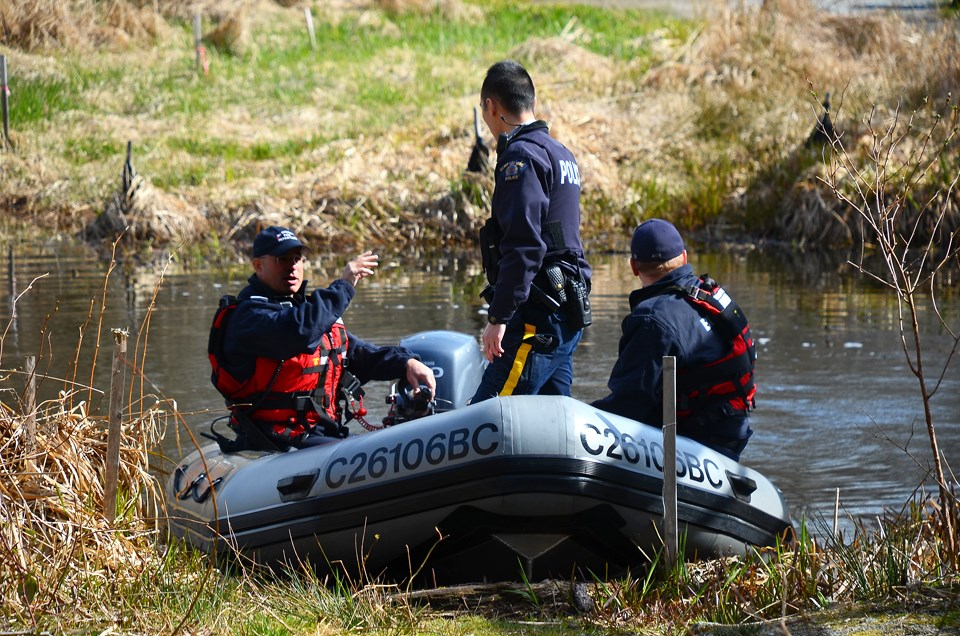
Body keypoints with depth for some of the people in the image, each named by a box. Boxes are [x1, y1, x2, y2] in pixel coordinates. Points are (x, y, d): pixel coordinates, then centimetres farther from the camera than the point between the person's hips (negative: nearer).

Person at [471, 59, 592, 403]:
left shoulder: (521, 155, -12)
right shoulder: (560, 153, 19)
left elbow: (523, 246, -21)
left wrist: (498, 317, -22)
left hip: (539, 318, -10)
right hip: (570, 310, 10)